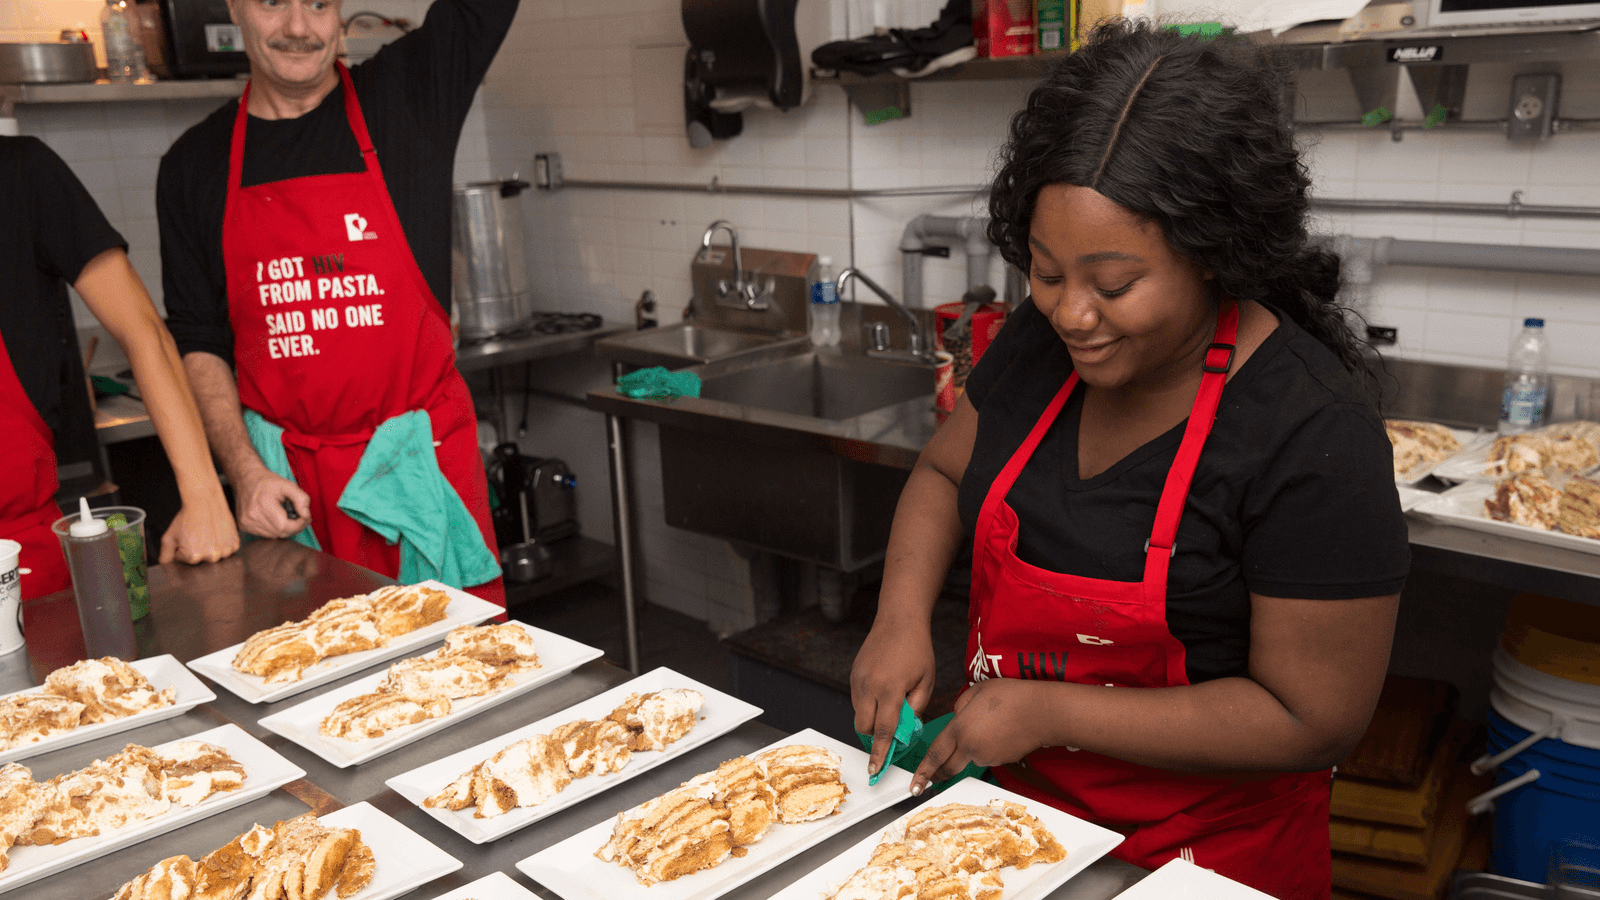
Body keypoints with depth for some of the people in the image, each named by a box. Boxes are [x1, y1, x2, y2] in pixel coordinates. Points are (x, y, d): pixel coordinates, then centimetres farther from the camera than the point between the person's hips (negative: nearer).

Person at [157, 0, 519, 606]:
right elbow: (197, 341, 7)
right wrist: (245, 472, -4)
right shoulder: (193, 165, 7)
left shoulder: (408, 93, 2)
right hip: (285, 485, 2)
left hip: (422, 462, -1)